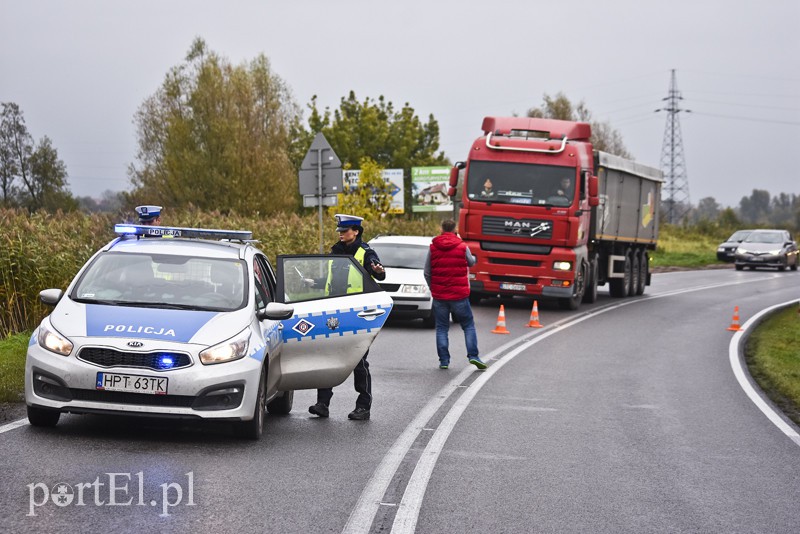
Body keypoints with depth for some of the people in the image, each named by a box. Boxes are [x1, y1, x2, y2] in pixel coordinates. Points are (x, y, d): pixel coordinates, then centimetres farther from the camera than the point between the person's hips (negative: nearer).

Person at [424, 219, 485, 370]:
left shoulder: (433, 248, 0)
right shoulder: (462, 247, -5)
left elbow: (427, 273, 3)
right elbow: (471, 262, 14)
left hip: (439, 296, 1)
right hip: (459, 295, -1)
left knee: (441, 328, 8)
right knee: (468, 326, 9)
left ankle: (444, 360, 4)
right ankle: (473, 356, -3)